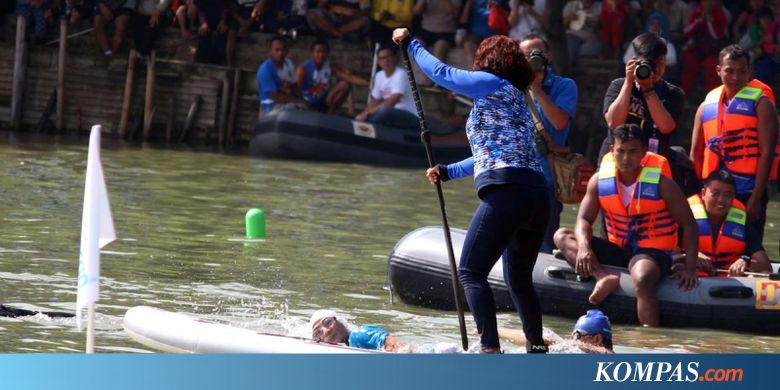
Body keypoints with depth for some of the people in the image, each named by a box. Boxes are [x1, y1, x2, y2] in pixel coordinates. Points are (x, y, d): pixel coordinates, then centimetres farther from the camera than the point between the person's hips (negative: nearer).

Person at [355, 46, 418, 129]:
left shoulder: (401, 74, -16)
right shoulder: (379, 76, 8)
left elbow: (393, 100, -26)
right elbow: (375, 101, 14)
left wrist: (368, 112, -27)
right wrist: (364, 114, -6)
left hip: (410, 117, -7)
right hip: (393, 116, 7)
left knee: (383, 110, -34)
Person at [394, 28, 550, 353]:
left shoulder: (493, 84, 4)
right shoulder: (517, 98, 29)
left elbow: (443, 73, 4)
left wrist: (410, 44, 18)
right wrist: (447, 172, 40)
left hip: (506, 192, -9)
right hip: (538, 195, 9)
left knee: (470, 272, -7)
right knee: (519, 280, 21)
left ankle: (491, 349, -20)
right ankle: (537, 350, 21)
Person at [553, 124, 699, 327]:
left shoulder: (661, 184, -11)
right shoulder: (599, 180, -1)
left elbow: (689, 225, -6)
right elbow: (584, 220, -2)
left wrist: (690, 268, -15)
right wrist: (583, 246, -25)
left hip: (652, 252, -5)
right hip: (616, 249, 5)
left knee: (642, 279, -41)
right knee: (562, 236, -11)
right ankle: (604, 278, -32)